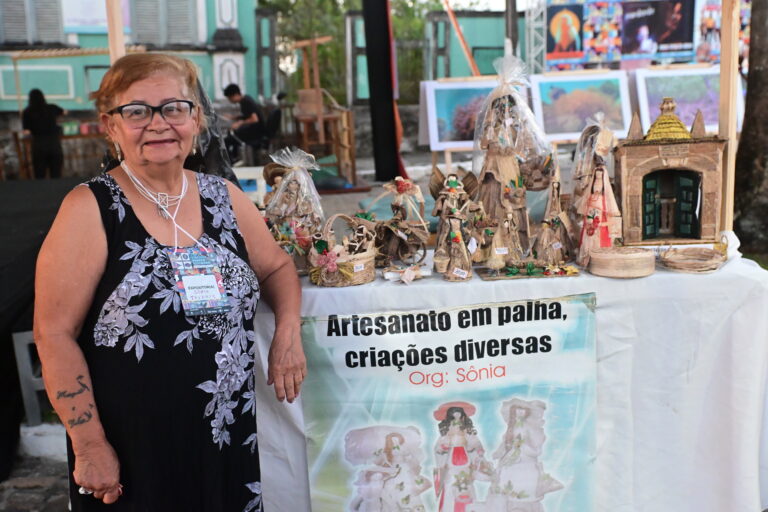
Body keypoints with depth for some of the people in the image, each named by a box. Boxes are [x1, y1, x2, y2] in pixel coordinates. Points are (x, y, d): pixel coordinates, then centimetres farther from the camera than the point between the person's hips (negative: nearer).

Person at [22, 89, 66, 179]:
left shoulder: (27, 112, -1)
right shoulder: (52, 108, 6)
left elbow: (26, 132, -6)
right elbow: (64, 112, 28)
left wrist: (34, 130, 14)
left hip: (39, 146, -1)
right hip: (54, 144, 1)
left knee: (40, 177, 4)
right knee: (56, 177, 4)